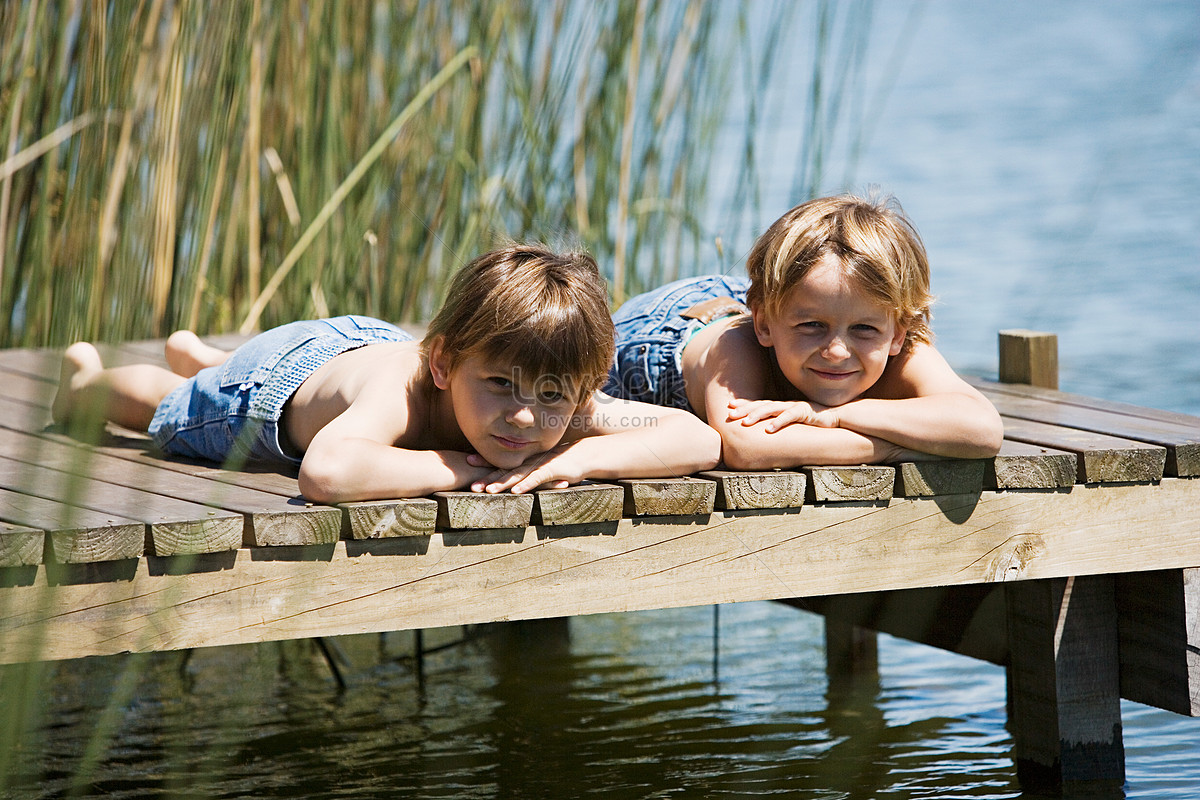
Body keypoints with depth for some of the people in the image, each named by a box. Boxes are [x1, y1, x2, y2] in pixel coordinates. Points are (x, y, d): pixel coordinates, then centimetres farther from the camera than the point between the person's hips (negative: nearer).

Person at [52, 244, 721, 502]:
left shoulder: (570, 406, -42)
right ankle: (88, 377, 62)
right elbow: (325, 473, -73)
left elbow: (703, 441, -46)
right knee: (169, 406, 30)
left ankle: (195, 352, 73)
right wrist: (451, 468, -63)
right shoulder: (403, 393, -54)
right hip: (285, 372, -5)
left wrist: (581, 458, -57)